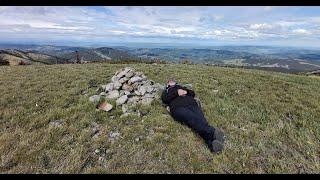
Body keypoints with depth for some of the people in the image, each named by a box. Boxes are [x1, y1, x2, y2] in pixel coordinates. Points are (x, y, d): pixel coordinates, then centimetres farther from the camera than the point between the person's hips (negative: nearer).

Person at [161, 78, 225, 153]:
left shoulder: (182, 87, 41)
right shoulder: (166, 91, 34)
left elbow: (193, 93, 27)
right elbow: (165, 99, 10)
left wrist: (186, 92, 6)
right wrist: (176, 92, 1)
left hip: (191, 103, 2)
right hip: (178, 107, -2)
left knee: (200, 119, -30)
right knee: (194, 119, -33)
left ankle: (212, 143, -51)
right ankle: (213, 132, -55)